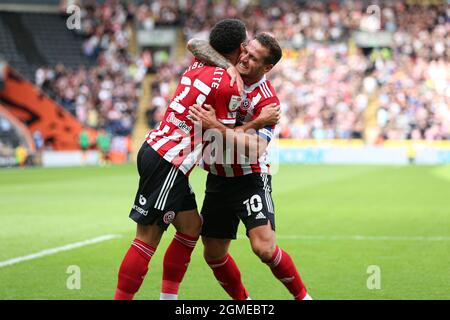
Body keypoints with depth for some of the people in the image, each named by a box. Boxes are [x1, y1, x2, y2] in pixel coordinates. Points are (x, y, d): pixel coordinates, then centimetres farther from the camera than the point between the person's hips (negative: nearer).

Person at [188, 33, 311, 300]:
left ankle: (302, 296, 1)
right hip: (218, 180, 6)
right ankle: (242, 300, 29)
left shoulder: (267, 100, -17)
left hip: (250, 179, -6)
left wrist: (217, 127, -36)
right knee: (213, 254, 7)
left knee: (264, 248, -21)